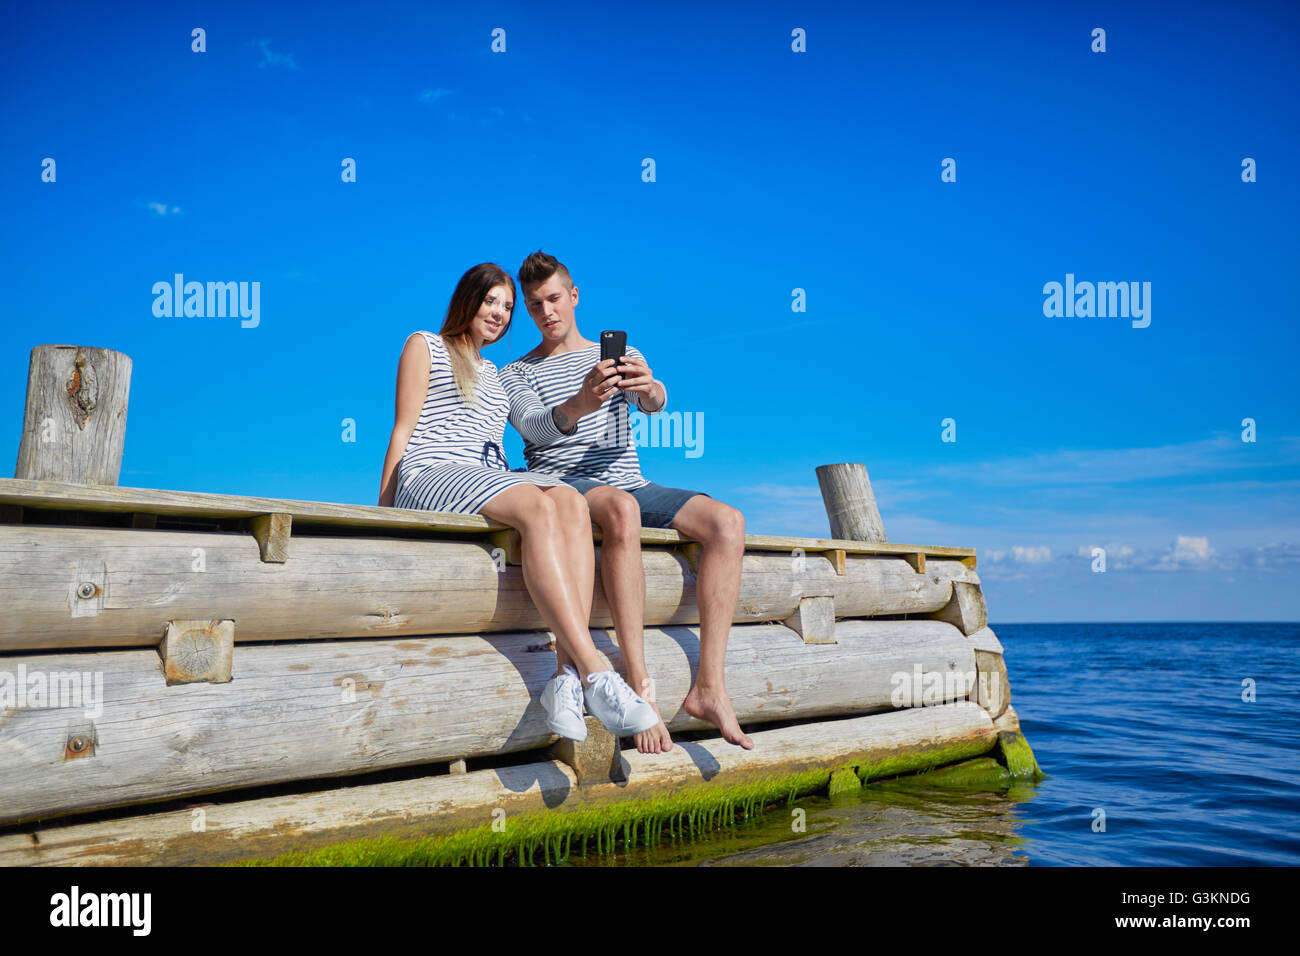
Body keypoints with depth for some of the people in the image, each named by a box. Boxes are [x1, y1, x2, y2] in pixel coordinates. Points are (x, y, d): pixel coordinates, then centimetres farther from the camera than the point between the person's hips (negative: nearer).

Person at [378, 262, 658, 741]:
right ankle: (595, 672, -47)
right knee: (538, 507, -36)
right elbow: (403, 432, 7)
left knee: (571, 502, -30)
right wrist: (383, 510, -1)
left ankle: (570, 675, -45)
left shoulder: (494, 373, 34)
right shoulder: (425, 346, 16)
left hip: (491, 478, 6)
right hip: (430, 477, -6)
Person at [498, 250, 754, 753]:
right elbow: (534, 427, -10)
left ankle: (709, 687, -27)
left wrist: (648, 387, -30)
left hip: (630, 483, 4)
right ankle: (640, 686, -42)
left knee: (727, 521, -22)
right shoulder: (515, 374, 12)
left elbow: (656, 405, -3)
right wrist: (579, 405, -34)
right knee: (621, 509, -40)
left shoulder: (622, 355, 19)